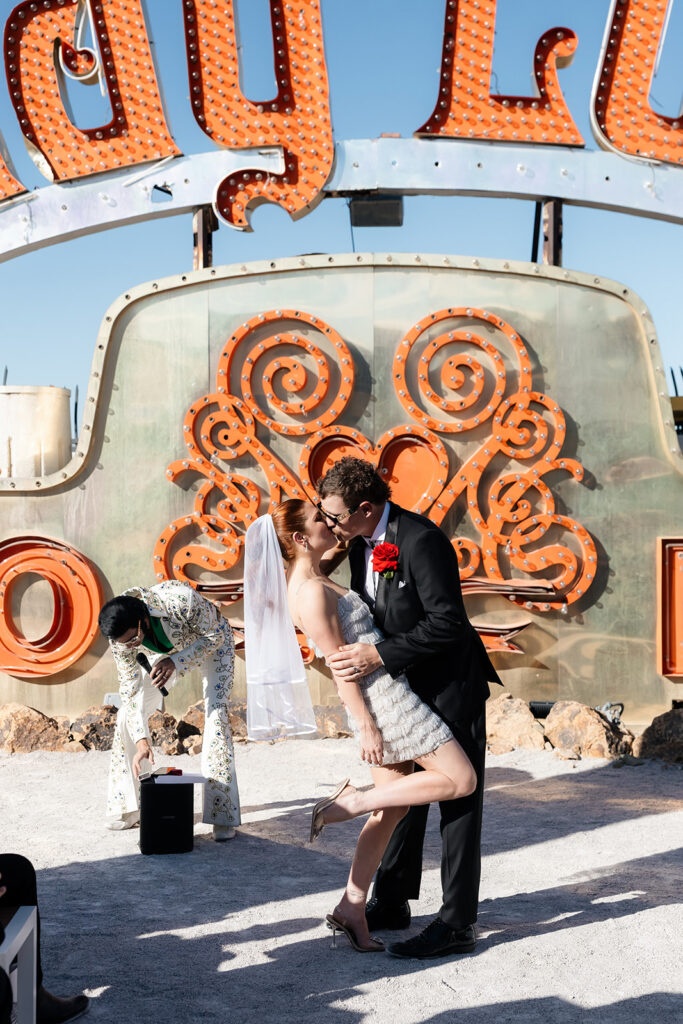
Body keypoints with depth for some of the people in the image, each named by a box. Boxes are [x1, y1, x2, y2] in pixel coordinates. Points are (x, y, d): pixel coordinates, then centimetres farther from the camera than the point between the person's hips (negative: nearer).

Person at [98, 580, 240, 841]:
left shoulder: (181, 600, -44)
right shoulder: (120, 634, -28)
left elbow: (215, 635, -27)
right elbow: (130, 687, -20)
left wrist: (175, 662, -40)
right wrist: (141, 740, -28)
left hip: (210, 643, -4)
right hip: (166, 652, 4)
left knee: (216, 712, -22)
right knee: (127, 714, -6)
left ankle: (222, 815, -17)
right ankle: (127, 810, 7)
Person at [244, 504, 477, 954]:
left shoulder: (314, 581, 10)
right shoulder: (311, 592, -17)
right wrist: (366, 725, -16)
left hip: (382, 698, 10)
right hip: (382, 696, -10)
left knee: (394, 807, 13)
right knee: (461, 779, -6)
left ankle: (351, 907, 18)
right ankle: (349, 803, -3)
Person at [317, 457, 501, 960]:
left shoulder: (421, 539, -25)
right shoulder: (360, 541, 2)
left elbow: (448, 622, -28)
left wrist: (380, 655, -28)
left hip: (451, 685, -9)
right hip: (406, 687, 9)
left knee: (457, 799, -2)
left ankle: (457, 923, 4)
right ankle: (392, 901, 27)